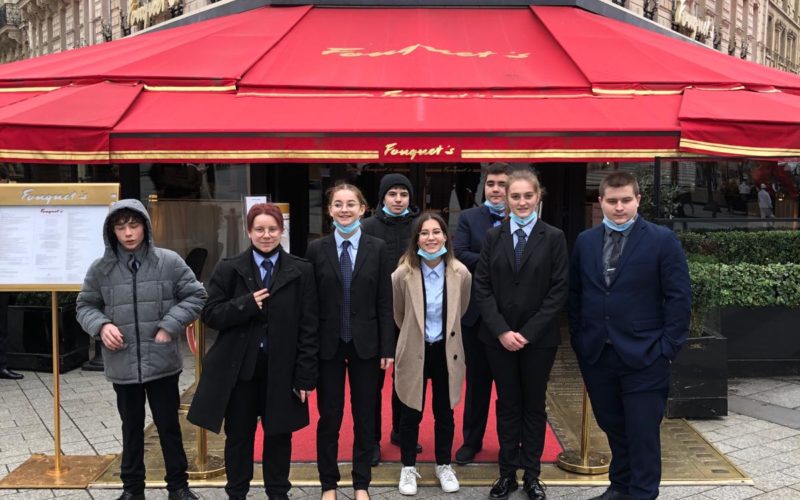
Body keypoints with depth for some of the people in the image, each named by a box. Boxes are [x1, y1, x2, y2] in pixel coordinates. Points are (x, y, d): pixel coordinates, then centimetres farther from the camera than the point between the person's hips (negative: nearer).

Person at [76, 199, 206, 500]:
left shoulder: (169, 261, -5)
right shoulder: (101, 269, 0)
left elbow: (195, 296, 0)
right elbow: (85, 306, 10)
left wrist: (170, 326, -11)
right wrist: (101, 325, -10)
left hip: (162, 362, -1)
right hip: (122, 364, 1)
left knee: (168, 425, 10)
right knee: (131, 427, 16)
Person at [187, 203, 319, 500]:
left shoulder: (301, 272, -1)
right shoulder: (229, 269, 1)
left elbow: (308, 327, -2)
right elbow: (210, 314, -2)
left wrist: (305, 376, -6)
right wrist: (246, 304, -19)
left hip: (281, 370, 0)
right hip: (239, 369, 0)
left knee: (279, 435, 12)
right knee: (238, 436, 11)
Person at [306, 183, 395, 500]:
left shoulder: (377, 248, 0)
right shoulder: (316, 249, 0)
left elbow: (385, 303, 0)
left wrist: (387, 348, -4)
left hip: (365, 344, 0)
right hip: (327, 344, 0)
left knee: (365, 417, 9)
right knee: (329, 417, 8)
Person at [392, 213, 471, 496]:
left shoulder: (461, 273, -13)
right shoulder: (403, 275, -16)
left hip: (446, 351, 1)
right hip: (414, 351, -1)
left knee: (445, 412, 15)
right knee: (411, 413, 10)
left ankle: (444, 465, 32)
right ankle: (408, 467, 28)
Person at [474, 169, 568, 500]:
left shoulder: (554, 238, -1)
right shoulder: (494, 237, 5)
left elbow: (558, 290, -6)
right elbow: (481, 287, 0)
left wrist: (528, 333, -12)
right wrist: (502, 330, -11)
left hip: (539, 338, -1)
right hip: (498, 337, 2)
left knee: (534, 405, 9)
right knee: (507, 405, 9)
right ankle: (507, 472, 19)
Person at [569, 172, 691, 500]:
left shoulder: (662, 240, -5)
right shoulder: (585, 242, 7)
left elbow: (679, 297, -6)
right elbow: (575, 294, 12)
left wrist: (668, 347, -9)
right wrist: (577, 339, 5)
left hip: (643, 357, -4)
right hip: (596, 354, 4)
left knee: (643, 433, 1)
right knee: (612, 427, 15)